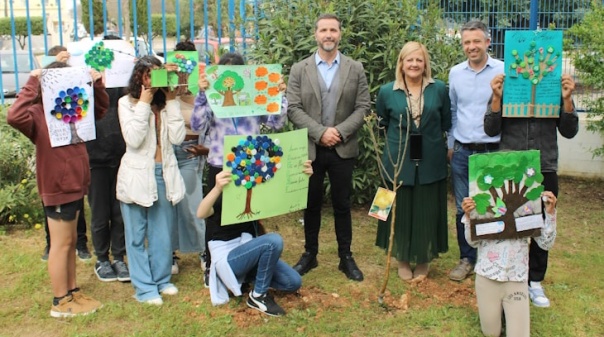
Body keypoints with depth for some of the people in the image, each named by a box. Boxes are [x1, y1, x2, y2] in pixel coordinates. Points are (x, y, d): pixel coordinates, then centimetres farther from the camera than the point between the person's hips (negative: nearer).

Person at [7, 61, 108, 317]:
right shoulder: (38, 113, -14)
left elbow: (100, 108, 19)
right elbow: (14, 116, -35)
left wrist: (96, 83, 3)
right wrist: (32, 84, -30)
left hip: (75, 186, 8)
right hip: (57, 189, -8)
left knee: (71, 241, 17)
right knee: (61, 243, 2)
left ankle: (72, 291, 30)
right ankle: (60, 302, 14)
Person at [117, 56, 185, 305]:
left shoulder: (165, 103, 7)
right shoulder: (127, 103, -4)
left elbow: (177, 137, -6)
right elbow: (133, 140, -18)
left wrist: (171, 102, -7)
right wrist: (144, 104, -15)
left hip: (164, 174, 4)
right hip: (137, 175, -4)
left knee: (162, 233, 13)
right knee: (137, 235, 4)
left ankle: (162, 279, 28)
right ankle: (144, 287, 14)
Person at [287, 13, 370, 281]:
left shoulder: (355, 69, 4)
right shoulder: (299, 69, 2)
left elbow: (363, 107, -1)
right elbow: (293, 109, -4)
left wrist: (340, 132, -14)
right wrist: (320, 132, -15)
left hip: (343, 149, 0)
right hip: (310, 148, 0)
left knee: (342, 205, 8)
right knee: (312, 204, 11)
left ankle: (346, 257, 20)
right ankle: (309, 254, 25)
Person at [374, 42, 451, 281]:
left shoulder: (439, 89, -1)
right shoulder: (387, 92, -2)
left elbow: (447, 124, 7)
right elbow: (382, 124, 12)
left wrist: (439, 145, 5)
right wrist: (397, 141, 10)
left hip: (431, 163, 0)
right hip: (399, 162, 0)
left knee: (427, 213, 8)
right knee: (401, 212, 9)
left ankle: (423, 261, 25)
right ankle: (403, 260, 26)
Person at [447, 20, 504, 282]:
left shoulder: (504, 71, -6)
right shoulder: (455, 73, 6)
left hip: (493, 151, -3)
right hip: (462, 152, 3)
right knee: (463, 209, 11)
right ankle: (467, 258, 25)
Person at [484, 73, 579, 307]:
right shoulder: (506, 89, 1)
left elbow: (569, 131, 2)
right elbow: (491, 130, -5)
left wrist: (567, 99, -12)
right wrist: (496, 98, -18)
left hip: (545, 171, 1)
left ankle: (535, 282, 25)